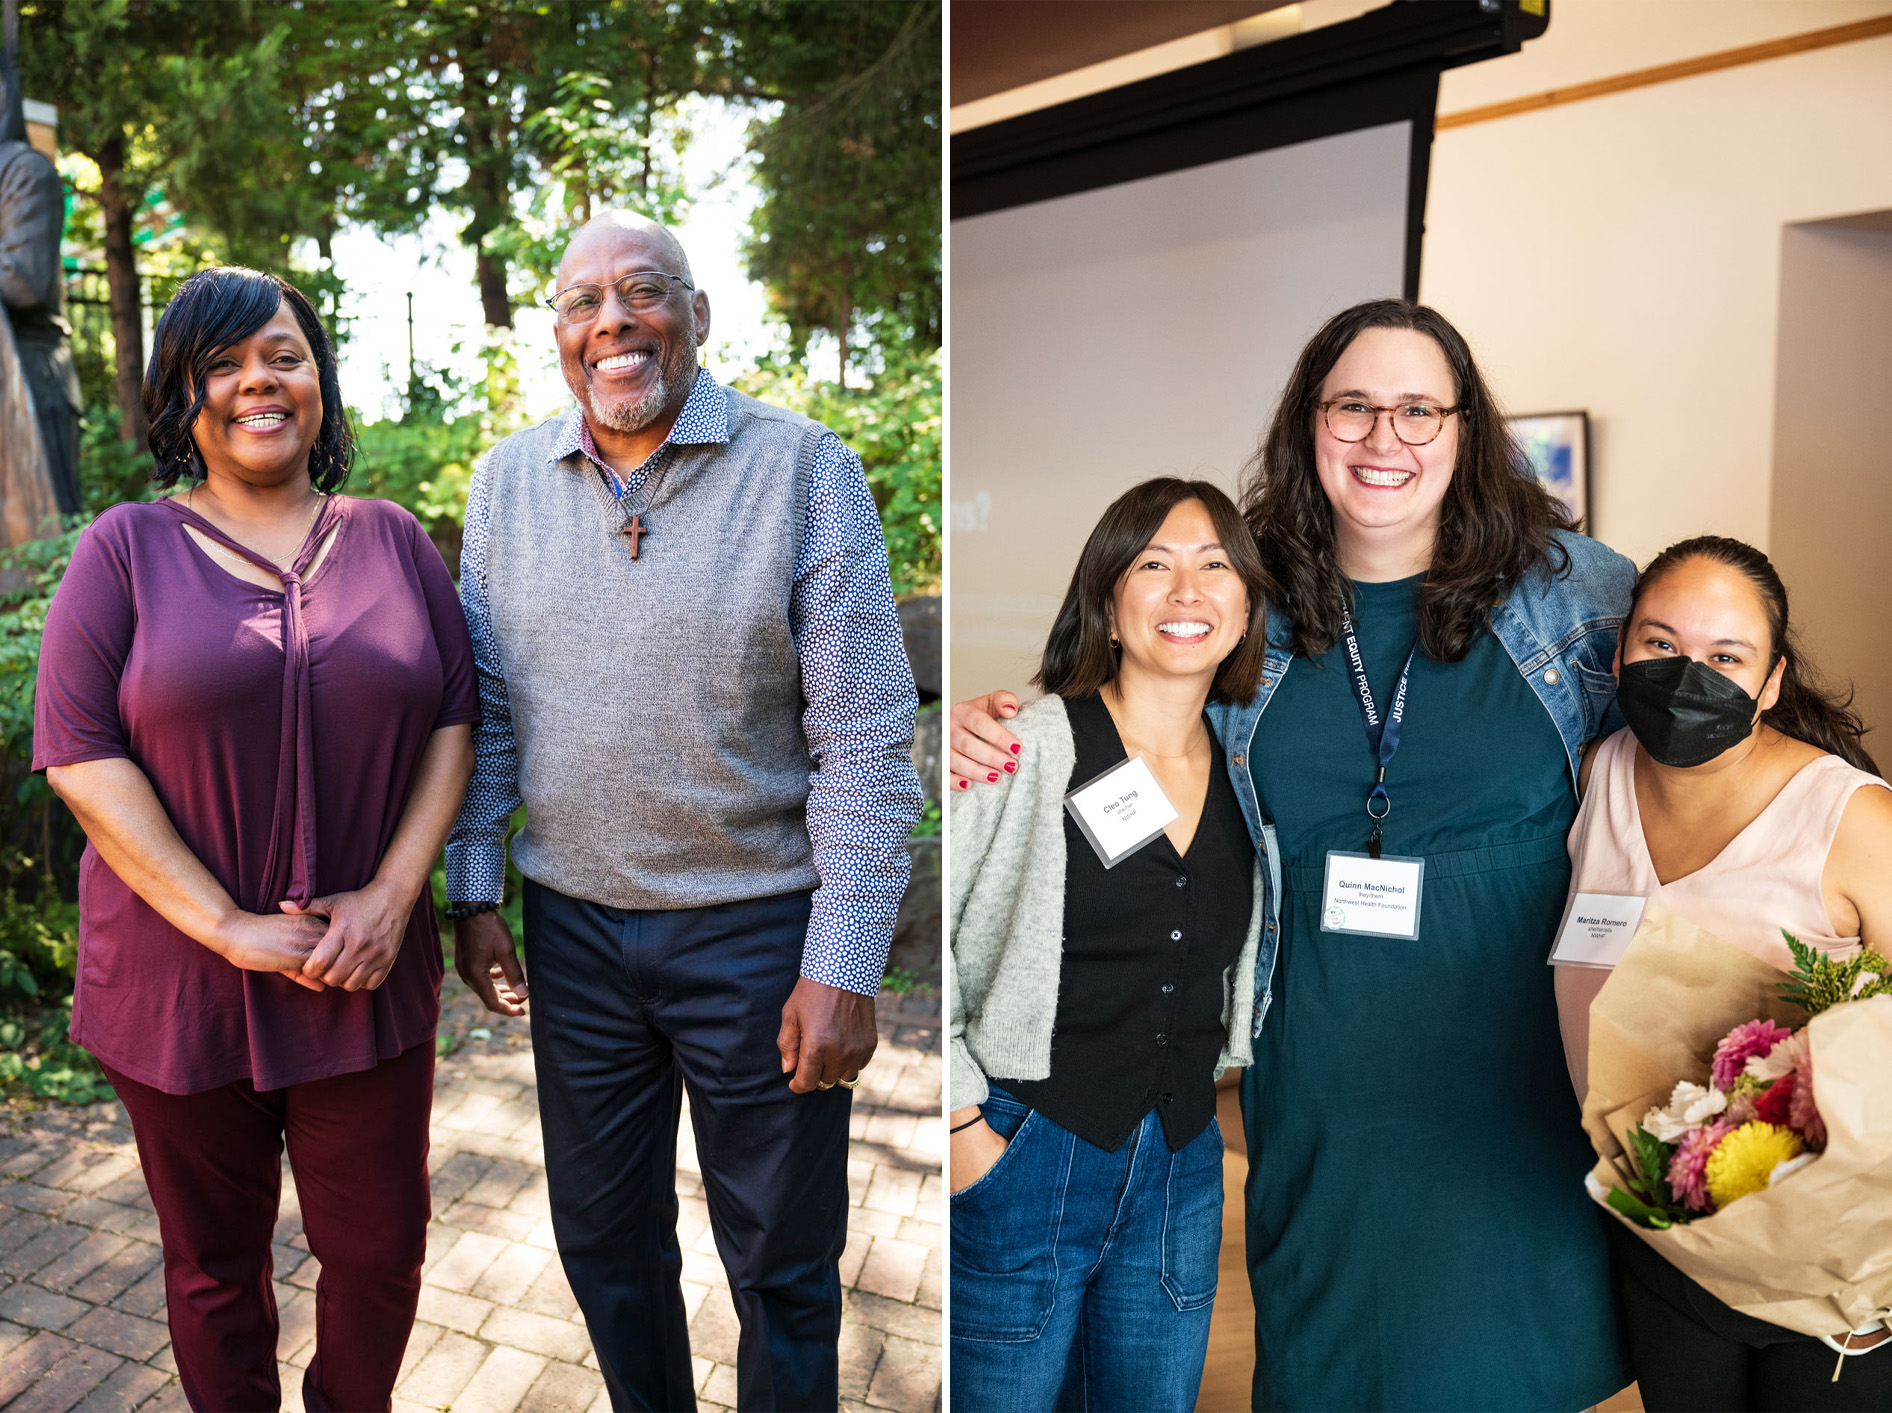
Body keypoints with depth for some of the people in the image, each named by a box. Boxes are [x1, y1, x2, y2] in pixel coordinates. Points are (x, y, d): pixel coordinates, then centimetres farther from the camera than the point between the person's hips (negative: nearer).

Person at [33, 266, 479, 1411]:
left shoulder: (393, 539, 5)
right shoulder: (129, 548, -1)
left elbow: (456, 719, 1)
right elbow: (80, 752, -8)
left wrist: (393, 894, -11)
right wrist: (228, 927, -15)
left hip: (366, 976, 1)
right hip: (181, 980, -1)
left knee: (380, 1252, 12)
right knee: (214, 1262, 17)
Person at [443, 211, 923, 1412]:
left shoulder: (805, 470, -11)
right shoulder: (508, 480, 3)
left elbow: (867, 741, -12)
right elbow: (485, 709, 10)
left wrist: (843, 965, -15)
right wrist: (475, 893, 7)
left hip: (757, 923, -3)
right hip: (574, 921, 4)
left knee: (783, 1258, 14)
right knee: (603, 1234, 21)